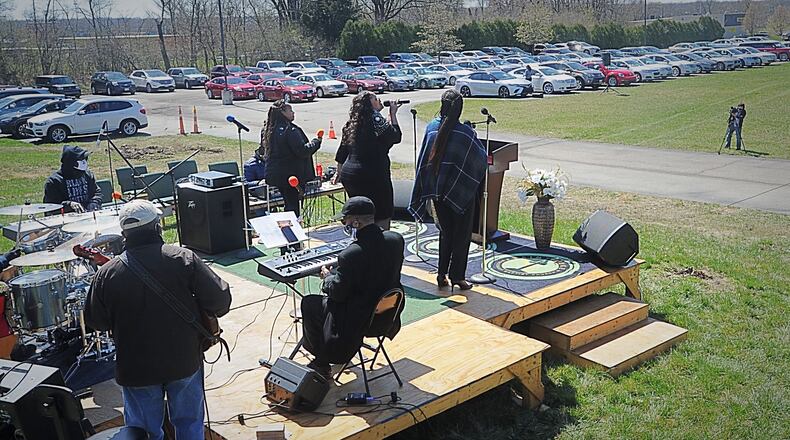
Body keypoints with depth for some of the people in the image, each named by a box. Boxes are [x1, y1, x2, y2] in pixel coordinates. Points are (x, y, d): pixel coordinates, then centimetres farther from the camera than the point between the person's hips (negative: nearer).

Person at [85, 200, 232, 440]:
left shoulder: (107, 273, -10)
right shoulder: (184, 258, -13)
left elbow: (95, 321, 2)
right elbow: (220, 299, -14)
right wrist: (201, 314, 6)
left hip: (136, 369, 1)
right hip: (185, 362, 0)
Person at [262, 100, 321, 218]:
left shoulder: (269, 130, 10)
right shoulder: (290, 130, -18)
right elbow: (302, 150, -22)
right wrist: (316, 142, -7)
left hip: (274, 175, 9)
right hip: (290, 175, -9)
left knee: (289, 203, 16)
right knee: (293, 205, -3)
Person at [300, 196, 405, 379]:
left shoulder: (351, 254, -29)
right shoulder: (396, 239, -9)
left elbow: (337, 293, -17)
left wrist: (328, 277, 4)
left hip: (357, 319, -7)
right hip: (387, 313, 8)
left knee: (308, 303, 14)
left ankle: (321, 365, 27)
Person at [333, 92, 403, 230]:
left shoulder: (352, 123, 13)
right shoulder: (375, 119, -10)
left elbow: (342, 151, 18)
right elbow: (396, 137, -7)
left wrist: (339, 173, 27)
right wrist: (393, 114, 3)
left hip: (349, 174, 8)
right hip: (373, 176, -8)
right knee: (381, 217, -1)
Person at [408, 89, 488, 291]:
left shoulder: (431, 128, -5)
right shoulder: (466, 132, -15)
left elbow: (423, 160, 1)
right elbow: (482, 158, -4)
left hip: (437, 189, 4)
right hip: (461, 189, -4)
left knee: (445, 231, 17)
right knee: (462, 234, 9)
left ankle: (442, 275, 18)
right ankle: (457, 276, 11)